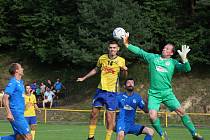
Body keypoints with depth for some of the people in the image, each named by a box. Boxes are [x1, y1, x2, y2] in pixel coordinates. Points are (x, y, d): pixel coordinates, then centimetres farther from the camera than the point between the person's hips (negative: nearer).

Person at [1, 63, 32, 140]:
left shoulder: (20, 82, 16)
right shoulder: (13, 83, -12)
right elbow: (5, 97, -21)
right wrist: (9, 113, -28)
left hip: (20, 113, 9)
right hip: (16, 114, -9)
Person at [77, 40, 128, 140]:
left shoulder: (121, 61, -6)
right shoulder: (102, 58, 0)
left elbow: (124, 75, 7)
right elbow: (96, 70, 18)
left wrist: (125, 70, -16)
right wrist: (84, 78, 23)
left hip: (112, 92, -3)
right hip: (101, 89, 3)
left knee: (110, 116, -5)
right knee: (94, 113, 8)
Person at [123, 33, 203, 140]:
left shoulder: (173, 62, 4)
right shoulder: (153, 57, 7)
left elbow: (187, 69, -8)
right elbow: (139, 52, 9)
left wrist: (184, 58, -25)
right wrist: (127, 44, 0)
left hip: (167, 93, 0)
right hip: (153, 94, 0)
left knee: (181, 111, -8)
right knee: (152, 116, -18)